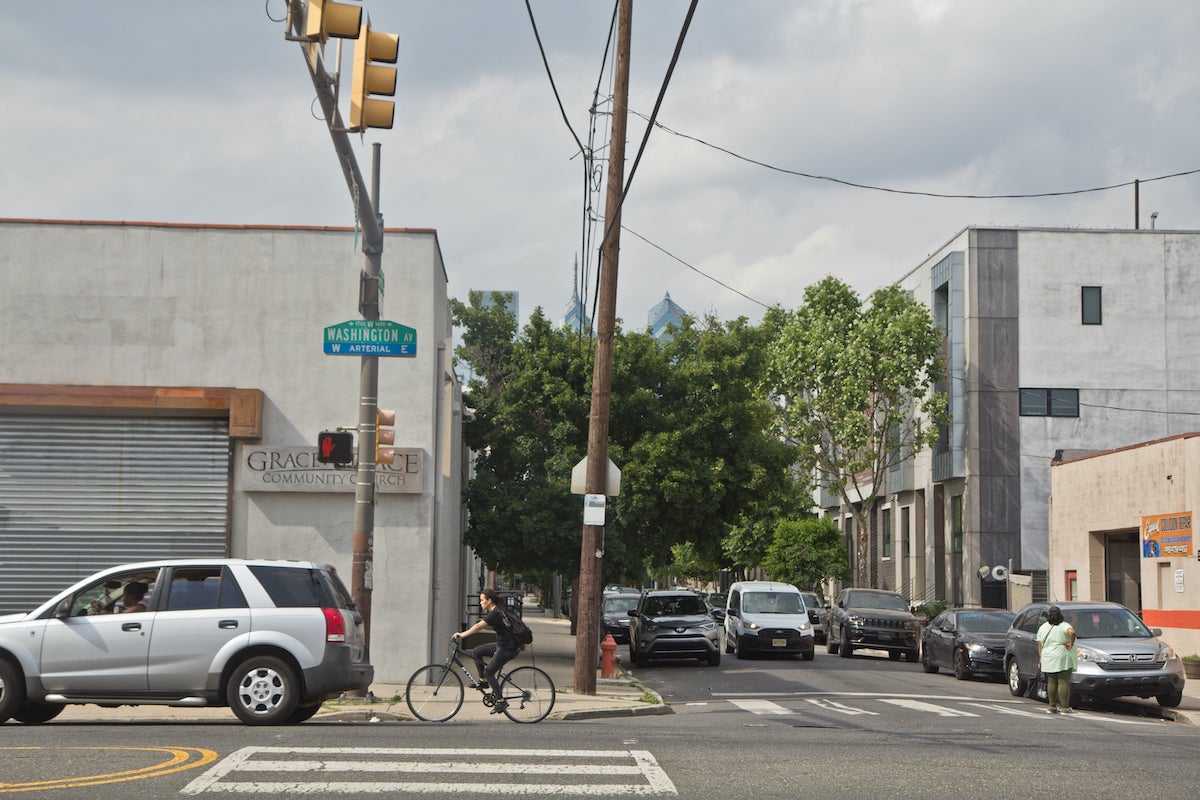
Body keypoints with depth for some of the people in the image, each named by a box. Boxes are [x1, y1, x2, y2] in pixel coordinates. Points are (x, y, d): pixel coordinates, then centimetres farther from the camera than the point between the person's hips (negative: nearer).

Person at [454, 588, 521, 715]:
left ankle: (501, 702, 0)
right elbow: (480, 626, 14)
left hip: (509, 648, -9)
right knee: (476, 652, 6)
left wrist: (462, 635, -29)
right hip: (501, 644, 9)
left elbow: (479, 626, -28)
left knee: (489, 672, -6)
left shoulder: (495, 614, -20)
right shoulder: (497, 611, 11)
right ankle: (482, 680, 15)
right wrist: (463, 634, 8)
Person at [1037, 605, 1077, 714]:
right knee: (1063, 683, -3)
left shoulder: (1043, 627, 9)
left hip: (1048, 659, 5)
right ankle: (1064, 707, -4)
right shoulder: (1064, 626, -8)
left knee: (1051, 683, 11)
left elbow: (1040, 645, 10)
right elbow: (1072, 632, -28)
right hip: (1063, 659, -5)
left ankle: (1051, 706, 13)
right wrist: (1071, 644, -15)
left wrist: (1041, 658, 14)